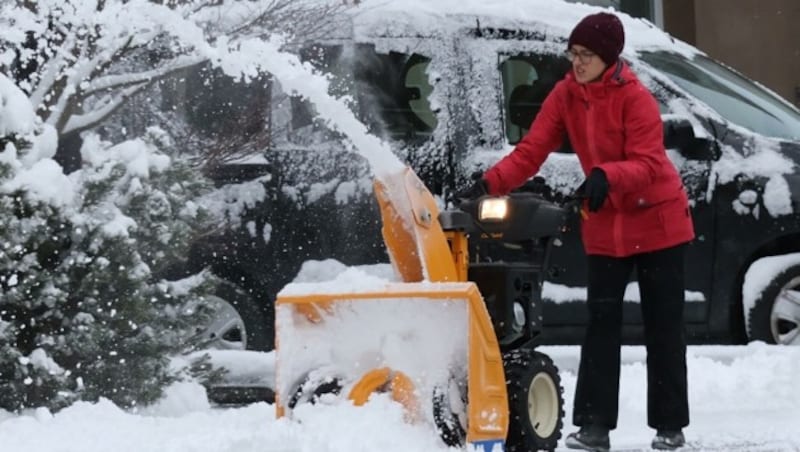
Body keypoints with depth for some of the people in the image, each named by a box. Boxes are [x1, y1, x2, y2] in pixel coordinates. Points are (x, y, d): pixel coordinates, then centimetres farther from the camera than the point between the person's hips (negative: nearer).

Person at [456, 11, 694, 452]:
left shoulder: (635, 98, -18)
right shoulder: (565, 95, -4)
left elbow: (647, 163, -25)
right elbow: (531, 151, -8)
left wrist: (606, 175, -44)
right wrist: (489, 183, -23)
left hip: (657, 221, -4)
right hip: (604, 225, 4)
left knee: (663, 325, 2)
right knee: (601, 323, -2)